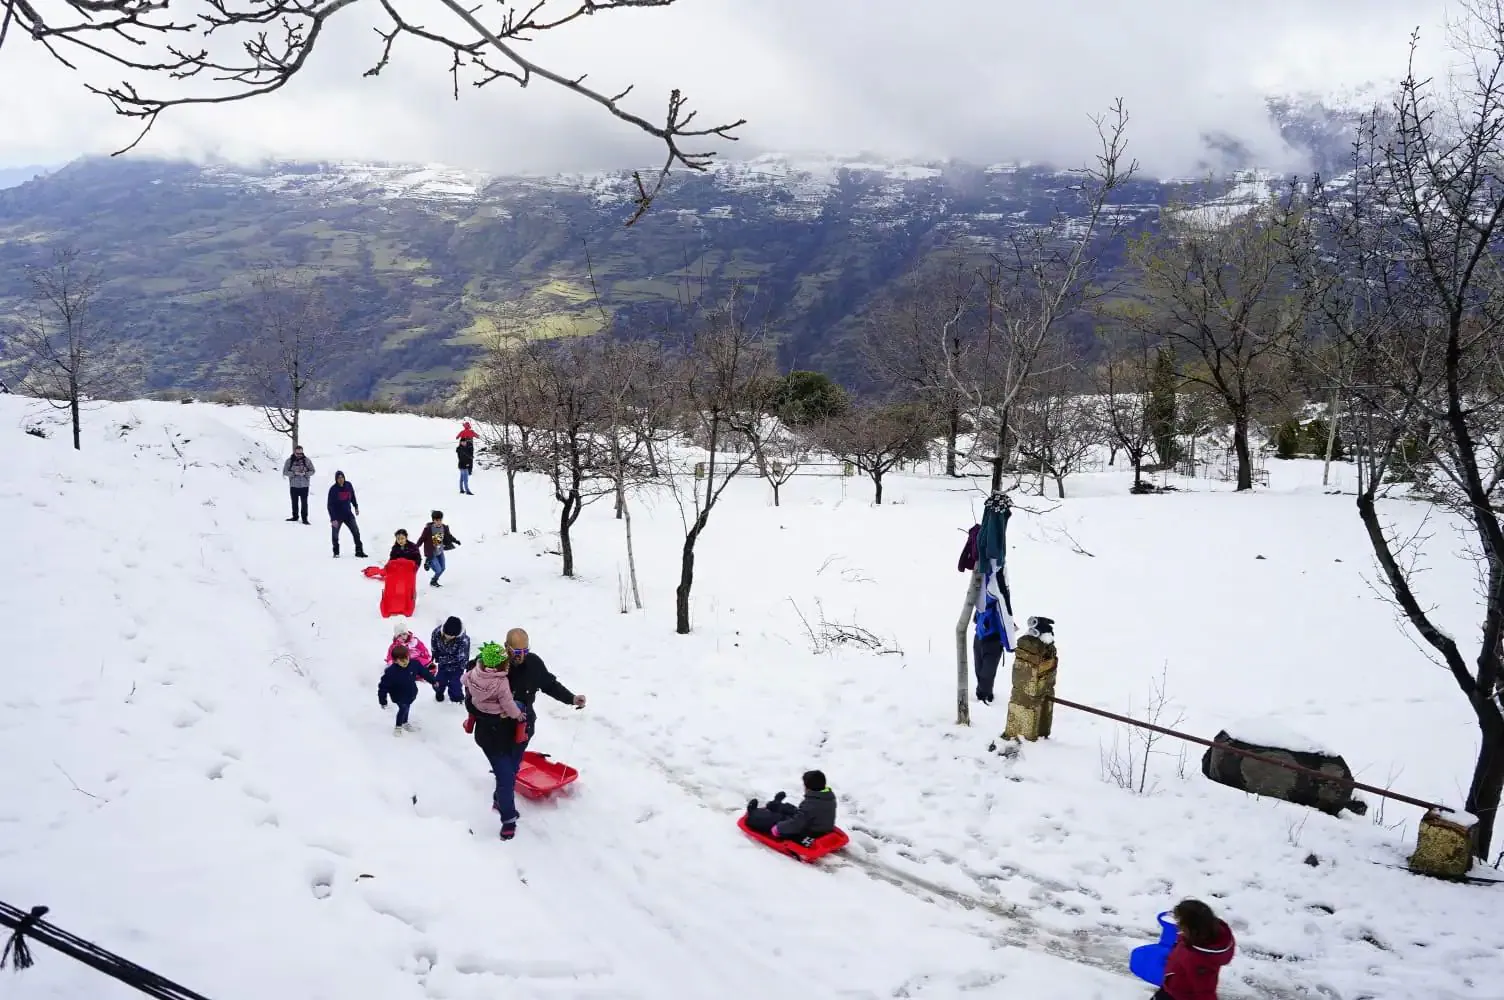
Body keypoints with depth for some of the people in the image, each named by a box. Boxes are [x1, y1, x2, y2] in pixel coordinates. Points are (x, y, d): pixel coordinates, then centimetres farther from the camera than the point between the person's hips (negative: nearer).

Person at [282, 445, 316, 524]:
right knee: (294, 502, 12)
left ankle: (304, 518, 3)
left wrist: (305, 473, -17)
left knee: (304, 502, -2)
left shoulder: (307, 460, -2)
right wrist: (294, 473, -18)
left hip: (304, 485, -1)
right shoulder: (289, 460, -2)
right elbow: (285, 472, -3)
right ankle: (295, 516, 26)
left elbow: (312, 471, 2)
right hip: (293, 485, 1)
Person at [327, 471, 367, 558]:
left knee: (356, 532, -1)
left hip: (348, 514, 3)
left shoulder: (349, 485, -5)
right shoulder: (333, 489, -16)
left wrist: (356, 507, 22)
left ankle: (359, 551, 6)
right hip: (337, 516, -3)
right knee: (335, 534, 6)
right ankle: (336, 553, 23)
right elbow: (330, 505, -15)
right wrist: (333, 519, -20)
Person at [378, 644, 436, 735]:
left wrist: (432, 681, 7)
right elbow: (383, 686, -24)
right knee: (403, 708, -9)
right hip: (399, 697, -5)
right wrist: (383, 700, -19)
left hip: (411, 693, 5)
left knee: (406, 708, 23)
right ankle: (398, 726, 17)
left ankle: (405, 722, 50)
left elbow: (424, 671, -4)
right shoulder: (390, 672, -33)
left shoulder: (414, 664, -22)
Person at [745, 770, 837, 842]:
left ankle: (752, 816, 37)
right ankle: (776, 806, 63)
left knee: (774, 819, 9)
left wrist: (778, 828, -18)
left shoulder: (809, 805, -34)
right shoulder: (830, 798, -7)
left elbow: (795, 823, -33)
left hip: (803, 838, -8)